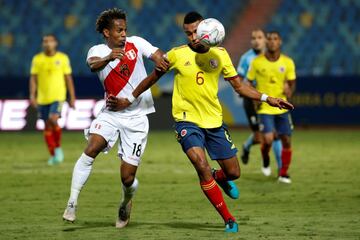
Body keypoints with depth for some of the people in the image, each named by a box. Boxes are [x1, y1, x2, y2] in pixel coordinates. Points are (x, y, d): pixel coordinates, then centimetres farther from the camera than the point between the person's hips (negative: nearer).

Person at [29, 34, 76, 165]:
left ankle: (58, 147, -2)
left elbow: (68, 79, 5)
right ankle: (53, 155, 19)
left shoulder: (63, 58, 1)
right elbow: (33, 78, 4)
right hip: (42, 99, 3)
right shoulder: (37, 59, 4)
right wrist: (32, 95, -8)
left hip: (58, 96, -3)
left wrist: (72, 98, 3)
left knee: (53, 120, -23)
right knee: (47, 126, 7)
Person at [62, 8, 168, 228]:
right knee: (91, 149, -28)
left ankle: (126, 202, 33)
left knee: (128, 178, -2)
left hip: (137, 117, 0)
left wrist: (160, 61, -34)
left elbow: (159, 55, -8)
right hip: (111, 114, 0)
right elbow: (93, 65, -27)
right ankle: (72, 203, -22)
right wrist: (108, 58, -51)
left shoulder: (136, 43, 0)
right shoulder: (98, 51, -4)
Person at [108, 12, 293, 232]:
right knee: (202, 166, -24)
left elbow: (239, 86, 7)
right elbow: (153, 78, 8)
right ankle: (228, 220, -12)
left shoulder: (220, 54, 1)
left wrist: (268, 99, -4)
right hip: (187, 120, -3)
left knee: (233, 173, 4)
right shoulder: (177, 55, -6)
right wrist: (129, 100, 9)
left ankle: (219, 177, 45)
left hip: (214, 121, 3)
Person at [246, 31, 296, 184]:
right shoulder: (257, 62, -6)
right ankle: (265, 159, 18)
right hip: (264, 108, -2)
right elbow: (249, 82, 6)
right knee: (268, 139, -17)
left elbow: (292, 83, 5)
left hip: (282, 108, 2)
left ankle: (283, 174, 21)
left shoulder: (288, 62, -3)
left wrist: (289, 92, -18)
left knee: (286, 141, 3)